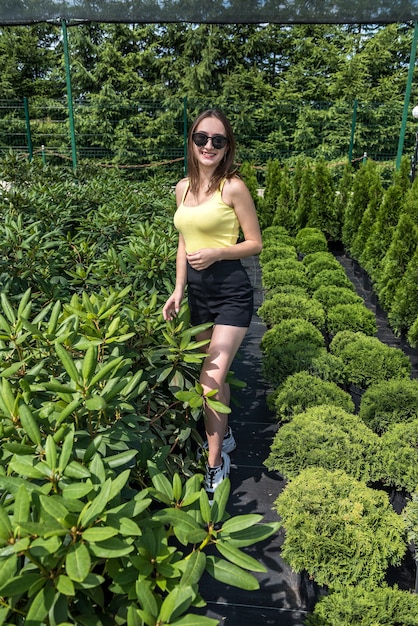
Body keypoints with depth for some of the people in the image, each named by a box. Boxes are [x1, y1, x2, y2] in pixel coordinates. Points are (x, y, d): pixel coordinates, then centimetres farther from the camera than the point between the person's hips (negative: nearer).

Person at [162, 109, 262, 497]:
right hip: (197, 289, 7)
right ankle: (223, 434, 41)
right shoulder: (183, 188, 8)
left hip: (230, 289, -6)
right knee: (215, 372, 20)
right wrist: (178, 290, 8)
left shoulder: (233, 187, -10)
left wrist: (217, 252, -21)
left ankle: (216, 461, 10)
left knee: (211, 378, -8)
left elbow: (255, 243, -6)